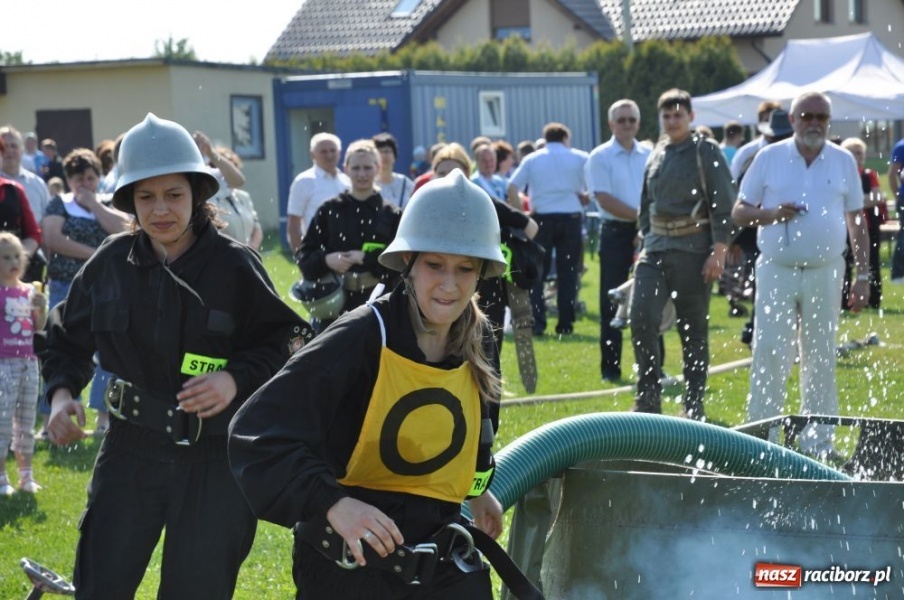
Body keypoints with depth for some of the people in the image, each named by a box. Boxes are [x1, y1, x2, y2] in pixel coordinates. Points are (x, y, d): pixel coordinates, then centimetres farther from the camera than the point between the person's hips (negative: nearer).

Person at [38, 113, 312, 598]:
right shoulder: (111, 263, 0)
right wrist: (61, 392, -4)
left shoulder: (234, 265, -8)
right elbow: (67, 339, 13)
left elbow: (285, 342, -3)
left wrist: (236, 380, -19)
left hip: (214, 458, -2)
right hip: (131, 449, 2)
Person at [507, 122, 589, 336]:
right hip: (571, 218, 0)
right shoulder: (579, 158, 7)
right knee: (567, 273, 6)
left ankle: (536, 322, -4)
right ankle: (565, 324, 5)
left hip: (542, 218, 0)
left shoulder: (532, 159, 8)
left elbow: (512, 188, -2)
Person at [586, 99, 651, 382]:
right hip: (616, 232, -3)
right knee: (611, 302, 0)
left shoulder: (649, 156, 10)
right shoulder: (600, 157, -2)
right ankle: (610, 367, 5)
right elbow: (605, 199, -10)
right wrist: (641, 216, -13)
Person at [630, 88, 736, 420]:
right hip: (656, 249, 5)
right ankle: (648, 398, -1)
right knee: (642, 318, -11)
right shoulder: (656, 156, 14)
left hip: (692, 251, -5)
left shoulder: (706, 152, -2)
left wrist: (718, 251, -12)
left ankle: (694, 405, 12)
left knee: (693, 330, 2)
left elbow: (722, 204, -7)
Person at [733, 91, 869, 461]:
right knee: (769, 355, -4)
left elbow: (856, 220, 9)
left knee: (821, 358, 6)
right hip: (776, 271, -1)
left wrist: (863, 275, 5)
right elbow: (739, 212, 4)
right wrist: (771, 214, -16)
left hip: (825, 272, 1)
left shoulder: (843, 161, 6)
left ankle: (818, 440, 15)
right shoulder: (769, 158, 3)